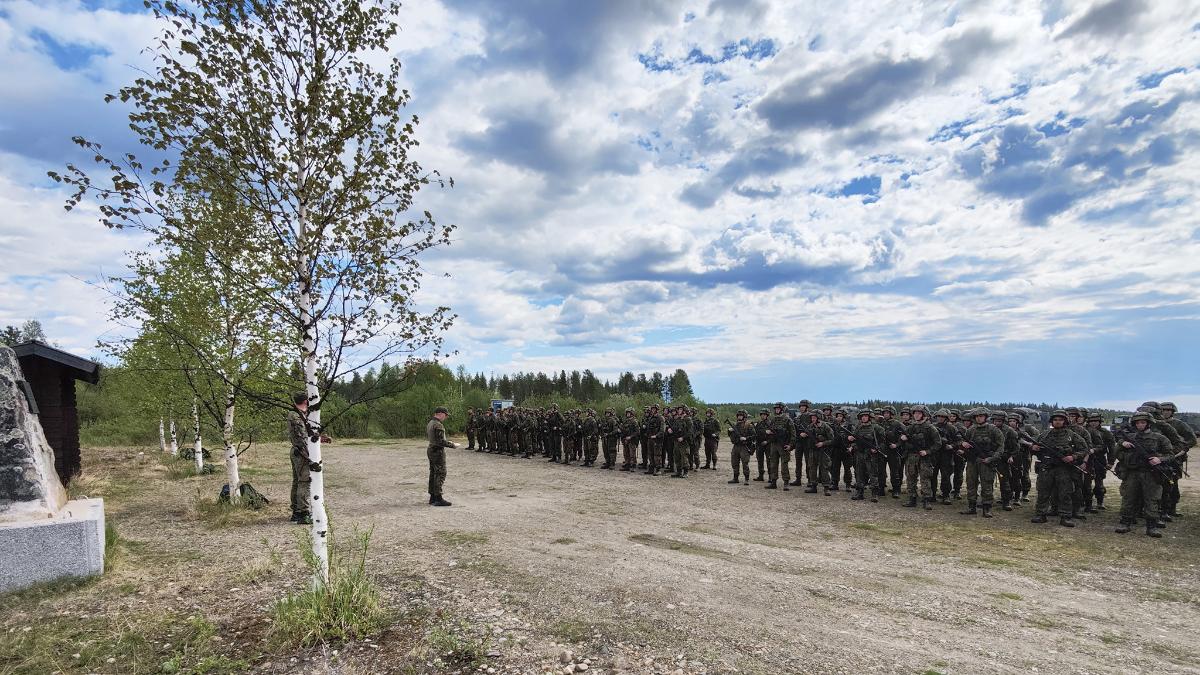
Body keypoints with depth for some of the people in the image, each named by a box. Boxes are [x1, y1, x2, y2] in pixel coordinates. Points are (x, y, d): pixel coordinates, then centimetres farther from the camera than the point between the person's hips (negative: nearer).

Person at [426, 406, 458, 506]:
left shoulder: (430, 423, 12)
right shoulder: (438, 425, -20)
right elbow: (441, 442, -24)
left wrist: (447, 441, 21)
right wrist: (452, 445, -12)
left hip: (431, 449, 10)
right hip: (438, 451, -10)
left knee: (433, 473, 14)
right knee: (440, 474, -6)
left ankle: (432, 498, 20)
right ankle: (438, 499, -6)